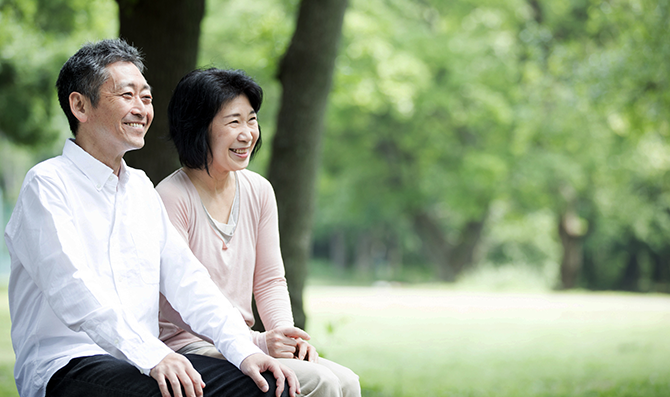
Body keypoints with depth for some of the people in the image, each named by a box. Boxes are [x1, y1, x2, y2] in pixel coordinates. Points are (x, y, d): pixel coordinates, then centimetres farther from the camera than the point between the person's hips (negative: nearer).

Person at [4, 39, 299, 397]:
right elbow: (73, 289, -19)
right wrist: (152, 355, -31)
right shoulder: (47, 185, -4)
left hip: (148, 362, 7)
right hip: (66, 364, -7)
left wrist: (244, 350, -3)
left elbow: (186, 279, 13)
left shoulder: (141, 188, 21)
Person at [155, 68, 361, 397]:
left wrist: (288, 336, -7)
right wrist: (257, 343, -24)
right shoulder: (172, 198, -12)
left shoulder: (259, 191, 10)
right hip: (189, 348, -7)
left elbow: (269, 281, 13)